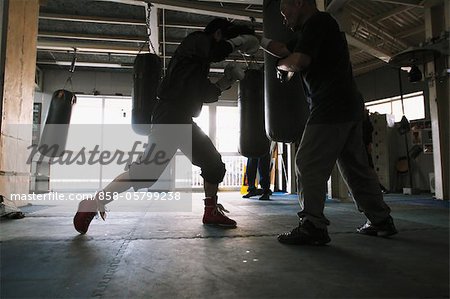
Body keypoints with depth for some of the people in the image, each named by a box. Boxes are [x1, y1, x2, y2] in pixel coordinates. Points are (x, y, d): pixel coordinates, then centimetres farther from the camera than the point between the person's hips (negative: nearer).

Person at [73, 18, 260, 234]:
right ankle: (92, 204, -3)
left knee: (214, 163, 10)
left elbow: (206, 95, 26)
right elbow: (215, 53, -20)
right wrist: (238, 41, -3)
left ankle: (211, 212, 20)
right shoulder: (196, 39, 1)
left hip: (184, 121, 10)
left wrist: (226, 81, 15)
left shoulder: (200, 62, 25)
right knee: (148, 169, -15)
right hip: (169, 117, -10)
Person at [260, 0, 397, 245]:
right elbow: (289, 51, 19)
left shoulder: (316, 21, -5)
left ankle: (313, 227, -8)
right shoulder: (324, 24, 26)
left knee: (309, 165, -9)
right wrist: (261, 42, 15)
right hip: (349, 106, 10)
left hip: (331, 107, -10)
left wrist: (281, 65, 4)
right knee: (356, 167, 13)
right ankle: (381, 221, 21)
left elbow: (299, 61, -16)